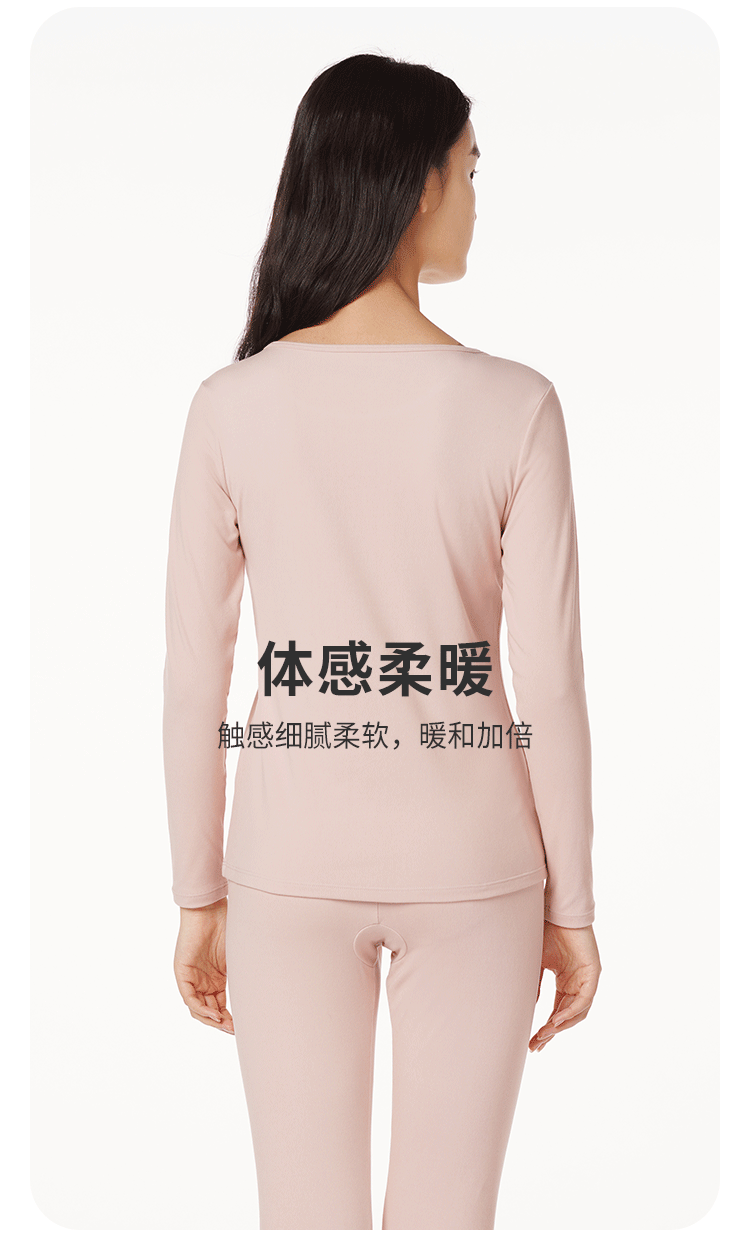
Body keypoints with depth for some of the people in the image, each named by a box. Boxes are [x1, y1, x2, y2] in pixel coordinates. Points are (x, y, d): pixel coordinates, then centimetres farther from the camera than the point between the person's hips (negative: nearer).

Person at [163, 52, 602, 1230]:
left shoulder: (233, 405, -7)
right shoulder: (512, 405, -10)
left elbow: (193, 678, -4)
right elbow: (550, 679, -8)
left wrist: (199, 898, 7)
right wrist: (572, 907, 3)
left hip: (296, 861, 1)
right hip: (468, 860, -1)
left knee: (307, 1214, 14)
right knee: (446, 1216, 15)